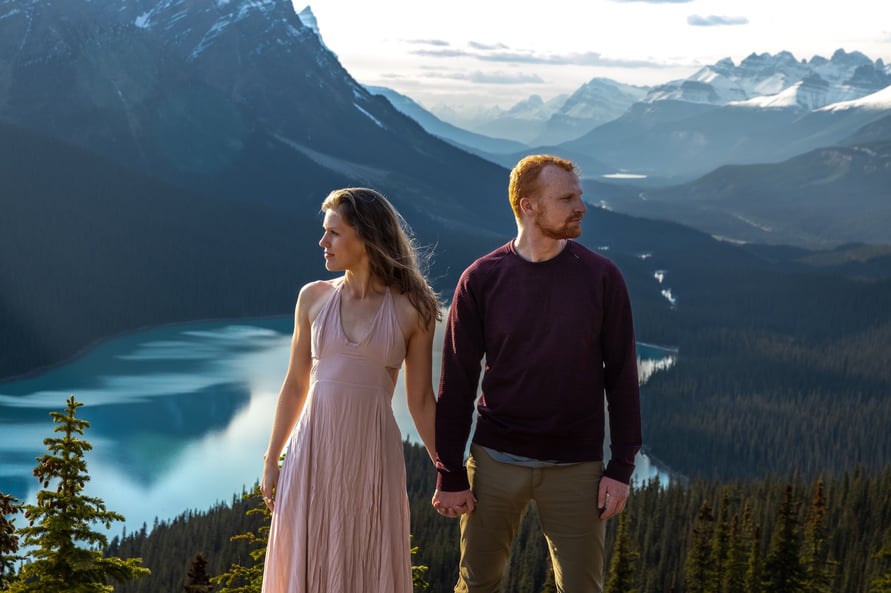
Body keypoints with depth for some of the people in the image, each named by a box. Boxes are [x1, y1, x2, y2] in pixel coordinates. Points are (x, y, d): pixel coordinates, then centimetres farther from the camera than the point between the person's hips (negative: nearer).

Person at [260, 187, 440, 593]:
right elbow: (295, 385, 9)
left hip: (372, 456, -2)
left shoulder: (411, 310, -3)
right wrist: (271, 462, 8)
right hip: (313, 453, 2)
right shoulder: (314, 297, 3)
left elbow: (421, 400, 2)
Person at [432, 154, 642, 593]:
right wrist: (450, 474, -2)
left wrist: (621, 467, -4)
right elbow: (457, 383, -1)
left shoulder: (601, 277, -3)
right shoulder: (481, 280, -5)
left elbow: (622, 376, 0)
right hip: (496, 460, 0)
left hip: (576, 466, 0)